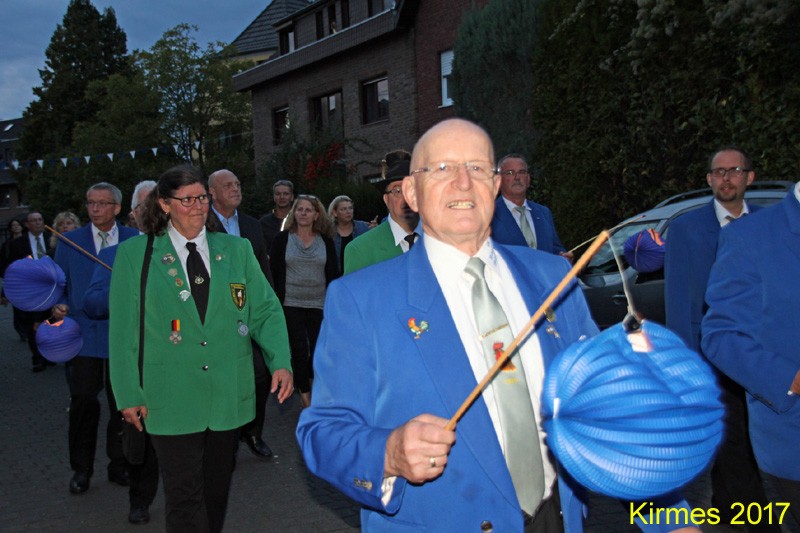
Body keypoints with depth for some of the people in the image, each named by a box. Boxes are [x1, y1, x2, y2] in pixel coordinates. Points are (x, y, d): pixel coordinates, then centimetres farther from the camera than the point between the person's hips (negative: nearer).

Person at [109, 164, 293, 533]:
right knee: (184, 496, 1)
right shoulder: (134, 254, -1)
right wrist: (129, 394, -3)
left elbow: (266, 311, 2)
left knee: (217, 489, 18)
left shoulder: (237, 249, 5)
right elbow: (123, 330, 0)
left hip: (228, 395, 3)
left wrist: (281, 362, -12)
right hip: (171, 400, -3)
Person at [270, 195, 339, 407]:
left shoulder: (326, 241, 5)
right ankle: (305, 394, 11)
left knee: (318, 348, 4)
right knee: (299, 349, -3)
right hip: (291, 304, -1)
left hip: (319, 304, 2)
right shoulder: (283, 239, 1)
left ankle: (309, 380, 32)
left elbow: (333, 274, 6)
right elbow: (274, 272, 1)